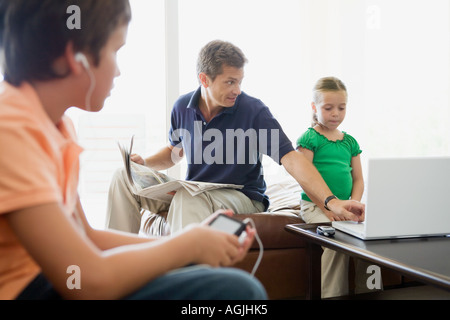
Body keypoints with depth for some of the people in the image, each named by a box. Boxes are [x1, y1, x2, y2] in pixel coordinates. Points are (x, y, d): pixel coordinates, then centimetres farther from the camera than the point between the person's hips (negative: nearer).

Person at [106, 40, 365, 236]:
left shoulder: (254, 110, -12)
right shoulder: (183, 107, 2)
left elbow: (291, 159, -19)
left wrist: (332, 201, -31)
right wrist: (145, 162, 1)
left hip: (242, 198, -5)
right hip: (193, 193, 5)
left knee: (187, 198, -38)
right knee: (124, 177, -9)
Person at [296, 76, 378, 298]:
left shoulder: (350, 142, 16)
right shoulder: (309, 139, -3)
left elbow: (358, 178, 15)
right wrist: (327, 208, -16)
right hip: (315, 205, -5)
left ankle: (364, 291, -3)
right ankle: (333, 295, -16)